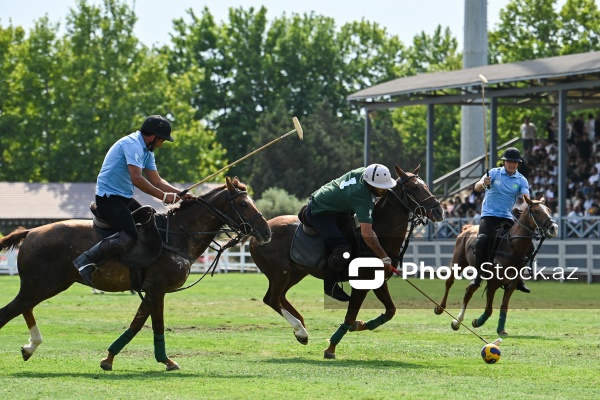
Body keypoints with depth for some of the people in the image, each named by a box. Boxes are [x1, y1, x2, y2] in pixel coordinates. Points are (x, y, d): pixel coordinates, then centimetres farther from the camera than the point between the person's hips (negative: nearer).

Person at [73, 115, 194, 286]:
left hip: (124, 198, 11)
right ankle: (85, 261, -25)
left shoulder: (146, 151, 17)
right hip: (109, 197, -11)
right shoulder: (132, 144, -16)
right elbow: (137, 179, -26)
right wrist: (163, 196, -22)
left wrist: (180, 194, 8)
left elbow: (156, 180, 21)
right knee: (129, 236, -26)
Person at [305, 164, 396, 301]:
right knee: (344, 250, -19)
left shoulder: (364, 172, -9)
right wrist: (384, 257, -35)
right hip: (319, 214, -10)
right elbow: (367, 234, -39)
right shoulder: (362, 198, -33)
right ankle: (329, 285, 2)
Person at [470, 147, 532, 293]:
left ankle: (517, 278, 5)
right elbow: (477, 187, -9)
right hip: (489, 215, -3)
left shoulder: (521, 180, 4)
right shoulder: (494, 173, 0)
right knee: (482, 240, -28)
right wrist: (484, 184, -33)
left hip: (506, 218, 3)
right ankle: (478, 275, -17)